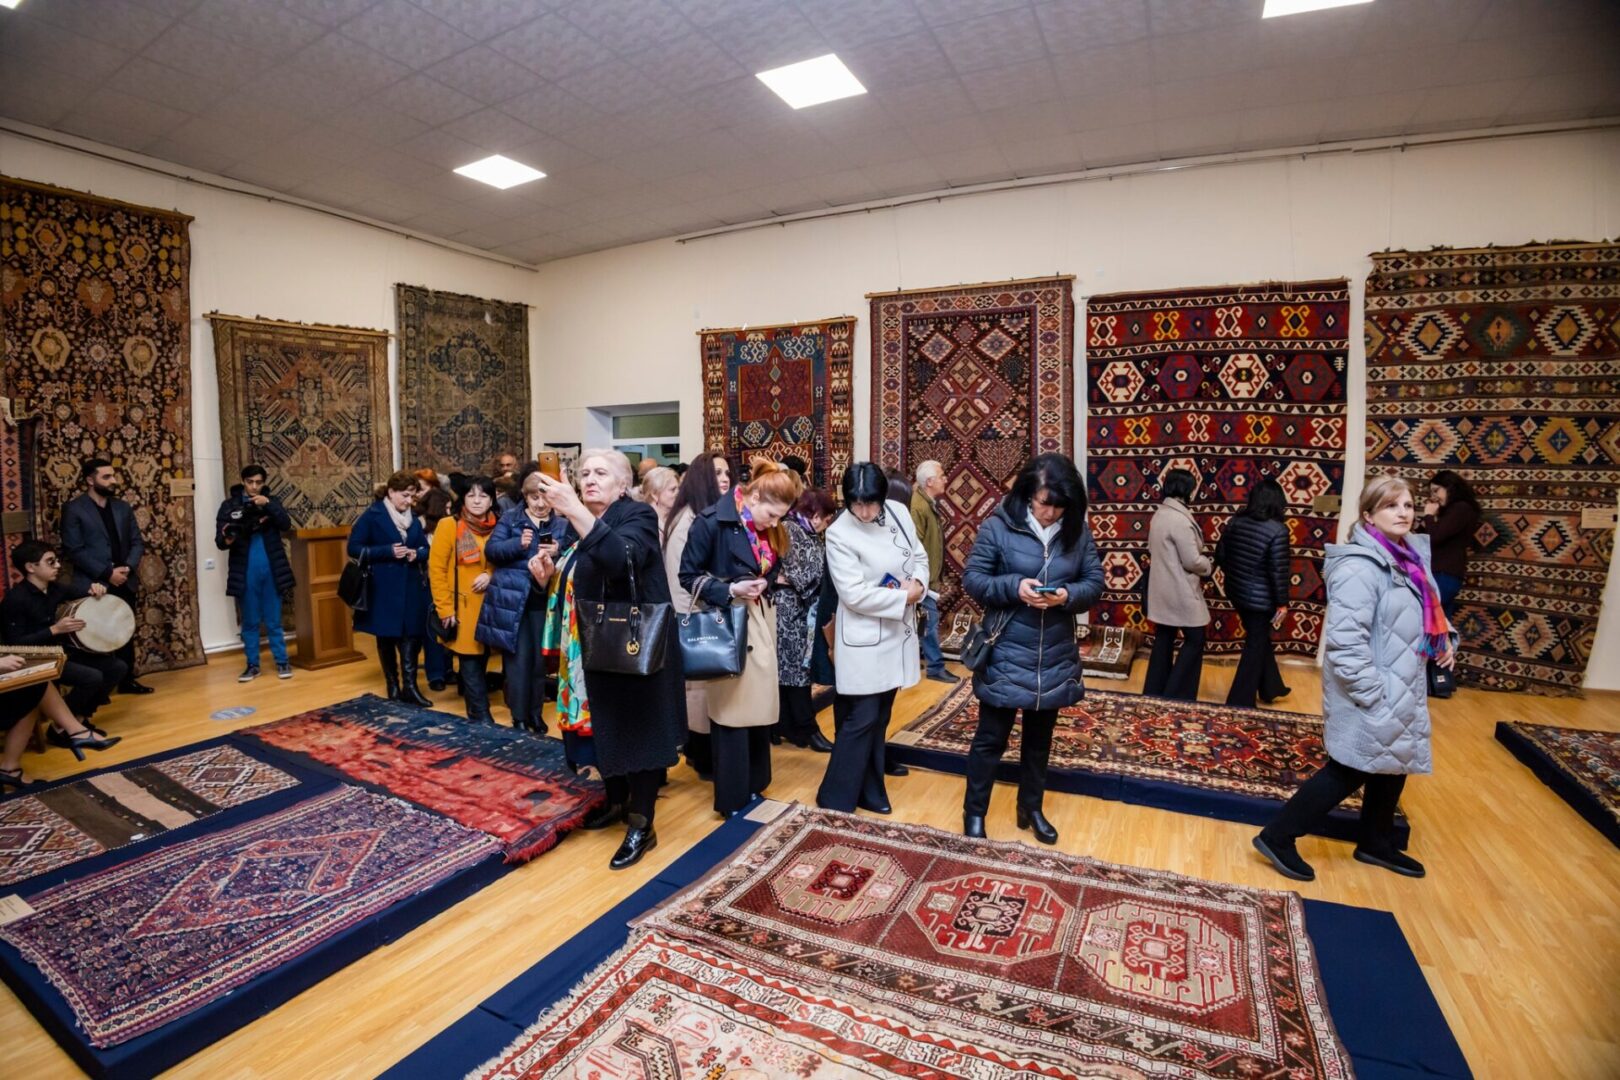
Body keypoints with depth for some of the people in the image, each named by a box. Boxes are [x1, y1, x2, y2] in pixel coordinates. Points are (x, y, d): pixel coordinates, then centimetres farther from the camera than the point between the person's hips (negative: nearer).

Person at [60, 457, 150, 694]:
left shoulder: (123, 508, 11)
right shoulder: (74, 509, -4)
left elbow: (137, 542, 10)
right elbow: (73, 550, -11)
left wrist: (128, 567, -8)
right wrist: (107, 573, -16)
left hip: (125, 583, 5)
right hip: (95, 584, -5)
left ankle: (127, 680, 20)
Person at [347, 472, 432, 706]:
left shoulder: (413, 518, 10)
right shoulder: (372, 515, -6)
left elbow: (425, 549, 15)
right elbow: (354, 548, -9)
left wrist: (416, 554, -9)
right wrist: (388, 551, -19)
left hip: (411, 587, 4)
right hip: (384, 588, -4)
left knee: (411, 635, -2)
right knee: (386, 637, 9)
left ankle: (409, 686, 0)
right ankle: (393, 684, 21)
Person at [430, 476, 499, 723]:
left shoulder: (496, 528, 6)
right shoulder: (449, 526, -7)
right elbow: (436, 569, -9)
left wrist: (491, 575, -8)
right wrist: (445, 608, -12)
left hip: (488, 605, 4)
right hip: (462, 606, -4)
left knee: (481, 658, 12)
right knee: (471, 660, -3)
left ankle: (474, 707, 28)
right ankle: (481, 715, 3)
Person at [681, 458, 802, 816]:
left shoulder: (771, 529, 6)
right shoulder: (712, 521, -14)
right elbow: (689, 575, -10)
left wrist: (765, 584, 2)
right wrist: (730, 590, -21)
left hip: (761, 620, 7)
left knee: (759, 705, 12)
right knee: (732, 709, 0)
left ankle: (752, 782, 29)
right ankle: (731, 796, 15)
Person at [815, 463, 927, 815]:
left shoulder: (900, 512, -2)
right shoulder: (839, 534, -18)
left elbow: (919, 555, 10)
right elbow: (855, 594, -22)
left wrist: (918, 583, -11)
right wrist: (905, 597, -18)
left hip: (897, 632, 6)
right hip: (864, 638, -6)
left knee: (880, 718, 15)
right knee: (861, 719, -3)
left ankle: (870, 792, 29)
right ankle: (835, 798, 13)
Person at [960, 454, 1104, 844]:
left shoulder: (1078, 531, -2)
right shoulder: (999, 525, -12)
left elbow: (1095, 583, 2)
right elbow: (972, 579, -9)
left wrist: (1068, 595, -19)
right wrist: (1013, 587, -24)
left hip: (1055, 657, 4)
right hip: (1006, 655, -3)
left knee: (1040, 738, 20)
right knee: (991, 737, 8)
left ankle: (1031, 808, 39)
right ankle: (974, 811, 26)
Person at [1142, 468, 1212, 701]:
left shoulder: (1159, 515, 8)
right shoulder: (1180, 519, -20)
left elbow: (1152, 550, 17)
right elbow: (1192, 561, -18)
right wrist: (1209, 566, 1)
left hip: (1162, 589, 9)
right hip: (1180, 591, -9)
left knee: (1163, 640, 14)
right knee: (1194, 641, 3)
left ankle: (1154, 693, 20)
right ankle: (1175, 695, 6)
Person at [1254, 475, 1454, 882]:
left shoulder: (1406, 557, 7)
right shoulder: (1361, 567, -24)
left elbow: (1421, 611, 24)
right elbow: (1344, 640, -29)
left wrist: (1443, 637, 6)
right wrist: (1372, 694, -25)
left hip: (1400, 689, 10)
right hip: (1373, 695, -10)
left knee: (1393, 766, 21)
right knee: (1350, 771, -2)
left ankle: (1376, 843, 41)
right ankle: (1278, 837, 9)